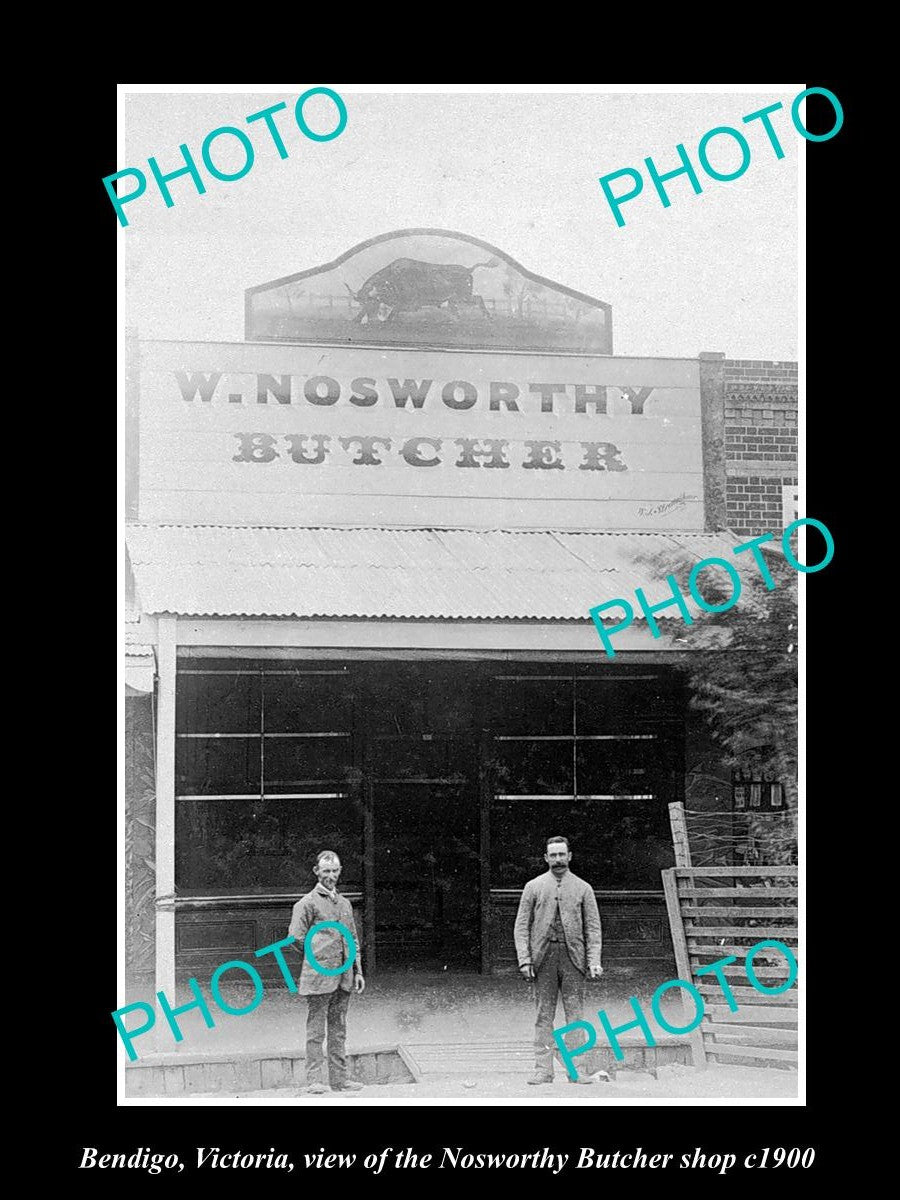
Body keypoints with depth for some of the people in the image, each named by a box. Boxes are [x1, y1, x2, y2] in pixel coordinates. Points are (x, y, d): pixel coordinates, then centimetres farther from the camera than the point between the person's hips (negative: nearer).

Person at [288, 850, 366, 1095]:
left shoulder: (345, 904, 17)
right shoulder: (307, 903, -2)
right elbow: (296, 937, -6)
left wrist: (358, 970, 14)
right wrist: (317, 957, -1)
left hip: (343, 977, 6)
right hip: (318, 976, -6)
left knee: (338, 1030, 9)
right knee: (316, 1031, -4)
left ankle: (339, 1079, 13)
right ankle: (314, 1081, -3)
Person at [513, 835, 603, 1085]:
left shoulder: (583, 888, 11)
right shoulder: (533, 887, 11)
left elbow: (593, 928, 8)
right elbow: (522, 925, 8)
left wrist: (594, 961, -4)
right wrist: (524, 959, -3)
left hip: (573, 955, 0)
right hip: (543, 955, 0)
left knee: (575, 1014, -2)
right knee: (544, 1014, 0)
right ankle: (543, 1069, 1)